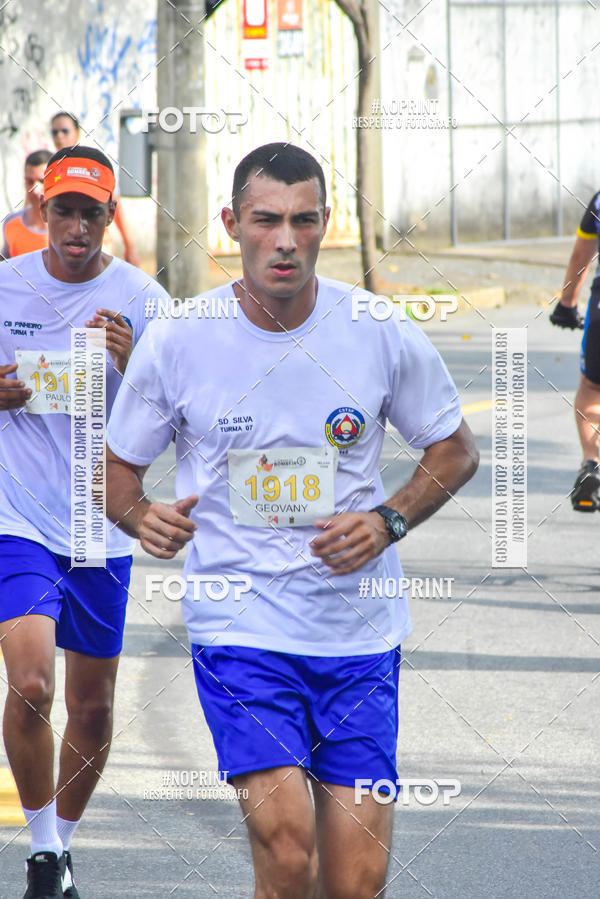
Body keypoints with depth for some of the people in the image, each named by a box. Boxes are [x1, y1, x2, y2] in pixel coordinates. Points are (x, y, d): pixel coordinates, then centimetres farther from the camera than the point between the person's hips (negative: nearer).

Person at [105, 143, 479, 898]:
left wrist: (388, 522, -6)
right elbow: (118, 465, 9)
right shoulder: (176, 339, -5)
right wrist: (141, 517, -13)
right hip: (238, 621, -2)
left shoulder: (381, 333, -3)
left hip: (358, 629, 2)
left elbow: (454, 450, 11)